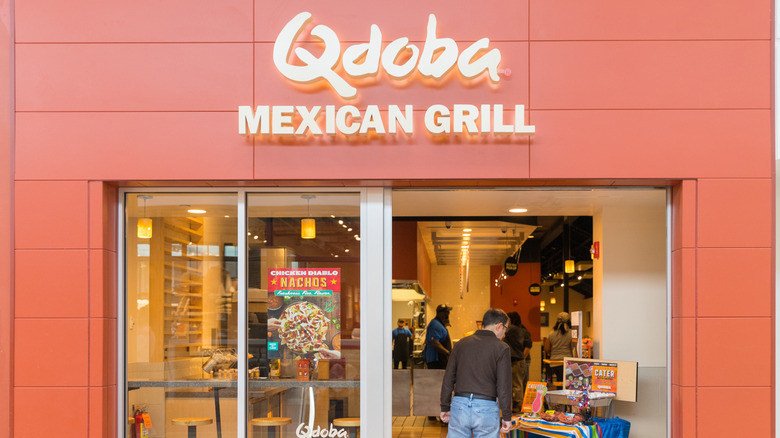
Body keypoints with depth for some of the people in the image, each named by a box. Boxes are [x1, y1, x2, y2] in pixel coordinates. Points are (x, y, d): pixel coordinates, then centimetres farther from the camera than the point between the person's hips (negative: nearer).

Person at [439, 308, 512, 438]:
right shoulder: (501, 348, -4)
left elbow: (448, 379, 9)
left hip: (459, 405, 3)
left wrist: (445, 407, 16)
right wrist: (506, 417, -1)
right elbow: (504, 386, -7)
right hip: (486, 408, -3)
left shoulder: (461, 344, 9)